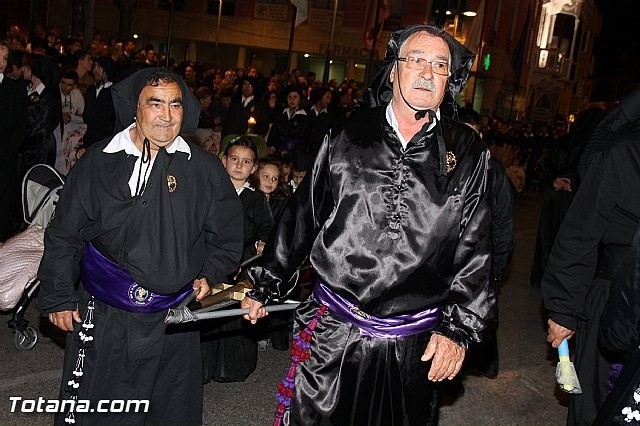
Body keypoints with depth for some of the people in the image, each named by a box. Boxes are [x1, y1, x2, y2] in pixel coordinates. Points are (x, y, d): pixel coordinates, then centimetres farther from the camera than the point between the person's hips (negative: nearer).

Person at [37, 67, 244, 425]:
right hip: (102, 316, 0)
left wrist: (210, 277, 0)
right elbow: (65, 234, 5)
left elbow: (228, 236, 10)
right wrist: (59, 298, 5)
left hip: (174, 319, 0)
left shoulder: (205, 169, -3)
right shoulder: (99, 161, -2)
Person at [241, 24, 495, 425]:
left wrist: (459, 329, -5)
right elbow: (303, 215, 6)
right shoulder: (348, 137, 0)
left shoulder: (468, 154, 0)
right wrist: (265, 285, 11)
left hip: (414, 347, 0)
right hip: (332, 335, 0)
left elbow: (476, 248, 0)